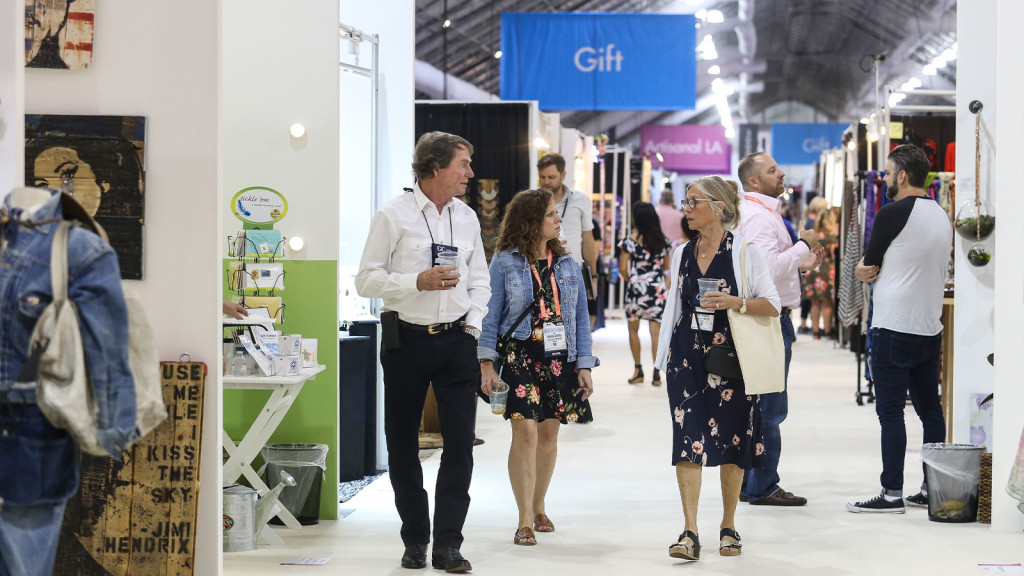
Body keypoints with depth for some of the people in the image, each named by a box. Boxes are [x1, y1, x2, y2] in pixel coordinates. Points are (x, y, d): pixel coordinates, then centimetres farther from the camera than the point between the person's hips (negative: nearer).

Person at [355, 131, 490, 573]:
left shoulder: (467, 218, 11)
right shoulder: (393, 216, -5)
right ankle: (414, 540, 18)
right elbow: (367, 280, -7)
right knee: (402, 444, 6)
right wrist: (419, 282, -17)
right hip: (407, 341, -3)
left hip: (456, 341, 3)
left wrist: (472, 324, 4)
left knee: (460, 442, -4)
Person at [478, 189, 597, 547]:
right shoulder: (505, 263, -2)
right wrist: (486, 363, -8)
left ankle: (538, 507, 27)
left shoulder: (567, 265, 9)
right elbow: (490, 314, -1)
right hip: (519, 357, -4)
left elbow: (581, 319, 11)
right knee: (525, 431, -12)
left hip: (559, 359, 4)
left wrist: (584, 366, 5)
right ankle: (525, 521, -6)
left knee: (549, 434, 9)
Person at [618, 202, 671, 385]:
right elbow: (667, 268, 12)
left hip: (636, 288, -3)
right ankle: (657, 373, -4)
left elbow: (622, 268, -8)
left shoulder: (631, 240, -9)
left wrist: (629, 280, 8)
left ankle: (638, 370, 15)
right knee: (655, 331, 1)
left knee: (633, 329, 13)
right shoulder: (663, 240, 4)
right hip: (657, 289, 3)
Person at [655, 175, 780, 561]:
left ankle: (728, 527, 21)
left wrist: (736, 303, -21)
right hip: (687, 357, 3)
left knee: (732, 443, 6)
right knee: (688, 440, -8)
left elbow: (772, 305, -5)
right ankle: (690, 532, -10)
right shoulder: (683, 254, 11)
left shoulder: (744, 251, -3)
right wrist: (665, 356, 18)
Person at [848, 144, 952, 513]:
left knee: (890, 412, -5)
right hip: (931, 328, 8)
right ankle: (932, 489, 14)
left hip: (894, 328, -8)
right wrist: (878, 269, 11)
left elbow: (866, 269, -5)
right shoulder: (942, 216, 13)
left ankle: (892, 493, -4)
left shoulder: (893, 213, -12)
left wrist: (867, 268, 16)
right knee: (930, 409, 11)